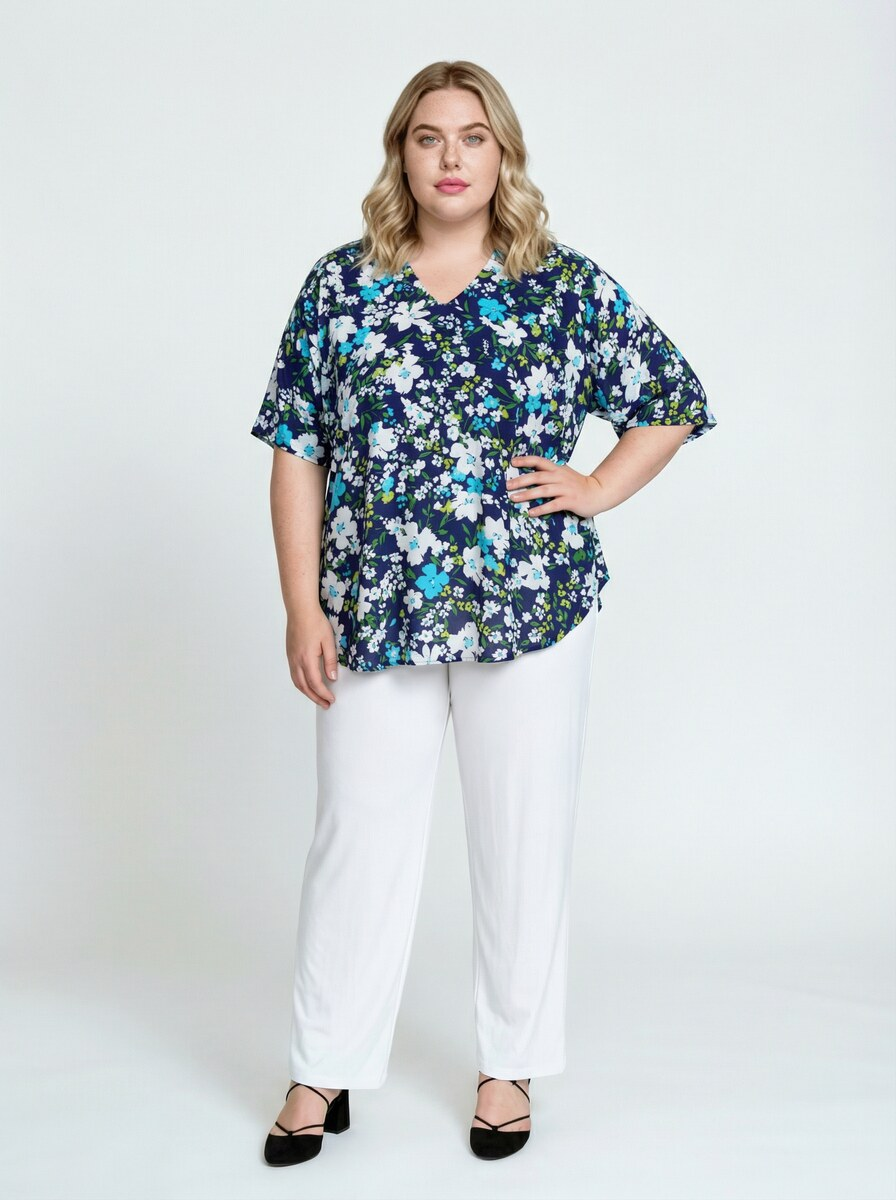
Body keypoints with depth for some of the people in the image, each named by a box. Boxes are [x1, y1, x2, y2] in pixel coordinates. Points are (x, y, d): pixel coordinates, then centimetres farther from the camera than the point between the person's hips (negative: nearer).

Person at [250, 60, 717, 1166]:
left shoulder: (571, 289, 2)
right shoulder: (340, 287, 3)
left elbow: (674, 401, 13)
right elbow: (296, 453, 3)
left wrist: (599, 489, -1)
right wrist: (302, 609, -2)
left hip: (532, 612, 0)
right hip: (373, 614, 0)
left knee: (523, 842, 8)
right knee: (357, 839, 7)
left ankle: (511, 1065, 26)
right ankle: (322, 1072, 22)